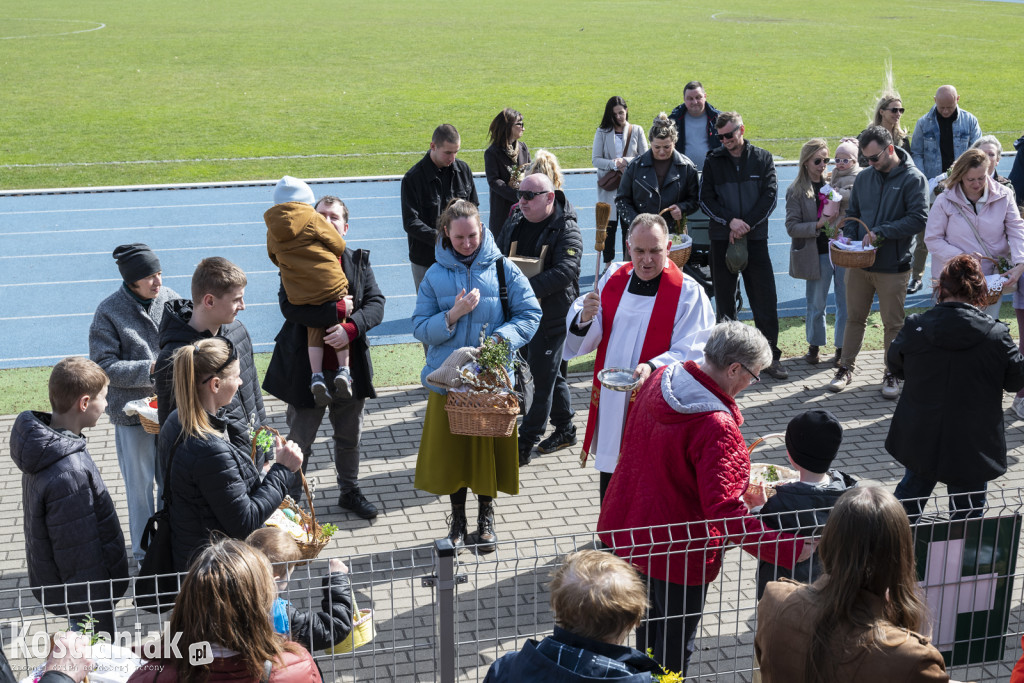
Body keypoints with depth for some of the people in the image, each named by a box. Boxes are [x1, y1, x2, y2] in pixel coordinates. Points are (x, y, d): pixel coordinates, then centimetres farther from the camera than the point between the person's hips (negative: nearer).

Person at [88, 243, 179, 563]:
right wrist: (150, 369, -21)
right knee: (139, 485, 9)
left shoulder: (170, 299, -1)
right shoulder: (109, 312, -12)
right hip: (134, 411, -3)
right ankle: (144, 554, 24)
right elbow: (104, 365, -13)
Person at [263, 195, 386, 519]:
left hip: (350, 367, 4)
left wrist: (351, 327, -24)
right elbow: (290, 306, -22)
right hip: (307, 369, -4)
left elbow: (376, 304, -6)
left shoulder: (359, 261, 4)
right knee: (299, 441, 9)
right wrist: (338, 310, -23)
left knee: (350, 437, 20)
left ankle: (350, 491, 39)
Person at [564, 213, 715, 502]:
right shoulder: (613, 279, 7)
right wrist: (585, 318, -16)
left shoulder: (688, 293, -8)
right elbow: (583, 340, 7)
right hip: (609, 404, 5)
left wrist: (653, 367, -30)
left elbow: (690, 352, -13)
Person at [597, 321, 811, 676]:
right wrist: (787, 549, -33)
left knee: (650, 621, 30)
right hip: (679, 548, -8)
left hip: (632, 526, 8)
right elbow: (724, 510, -34)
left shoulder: (661, 379, -6)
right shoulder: (717, 427, -32)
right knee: (675, 644, 14)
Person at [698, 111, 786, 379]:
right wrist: (730, 221, -12)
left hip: (755, 237, -1)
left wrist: (747, 224, -11)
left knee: (765, 300, -1)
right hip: (722, 238, 1)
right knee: (724, 299, 5)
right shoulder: (713, 161, 6)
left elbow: (770, 195, -1)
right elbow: (706, 199, 2)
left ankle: (770, 356, 8)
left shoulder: (762, 158, 5)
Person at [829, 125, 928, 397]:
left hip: (893, 267, -4)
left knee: (893, 324, 6)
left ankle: (892, 374, 19)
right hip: (859, 263, 4)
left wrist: (879, 232, -20)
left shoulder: (913, 179, -8)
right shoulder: (864, 177, 8)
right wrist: (850, 239, -2)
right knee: (855, 318, 12)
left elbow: (918, 219, -16)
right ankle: (846, 367, 24)